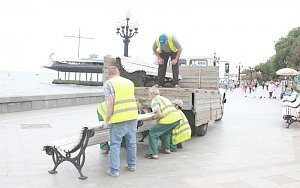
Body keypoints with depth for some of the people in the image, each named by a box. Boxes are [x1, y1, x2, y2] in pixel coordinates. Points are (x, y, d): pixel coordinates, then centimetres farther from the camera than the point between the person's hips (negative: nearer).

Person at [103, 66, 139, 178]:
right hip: (133, 116, 6)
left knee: (115, 144, 3)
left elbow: (110, 103, -11)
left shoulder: (108, 83, -2)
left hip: (119, 118, -5)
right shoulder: (129, 82, 15)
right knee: (131, 142, 16)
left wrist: (107, 120, -5)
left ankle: (114, 171, 6)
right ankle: (132, 165, 29)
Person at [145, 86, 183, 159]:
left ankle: (154, 154, -5)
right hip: (177, 117, 9)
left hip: (169, 120, -9)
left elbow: (159, 115, -12)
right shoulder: (163, 98, 25)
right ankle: (167, 149, 37)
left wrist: (154, 117, 9)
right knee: (165, 132, 33)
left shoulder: (154, 101, -2)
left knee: (153, 133, -1)